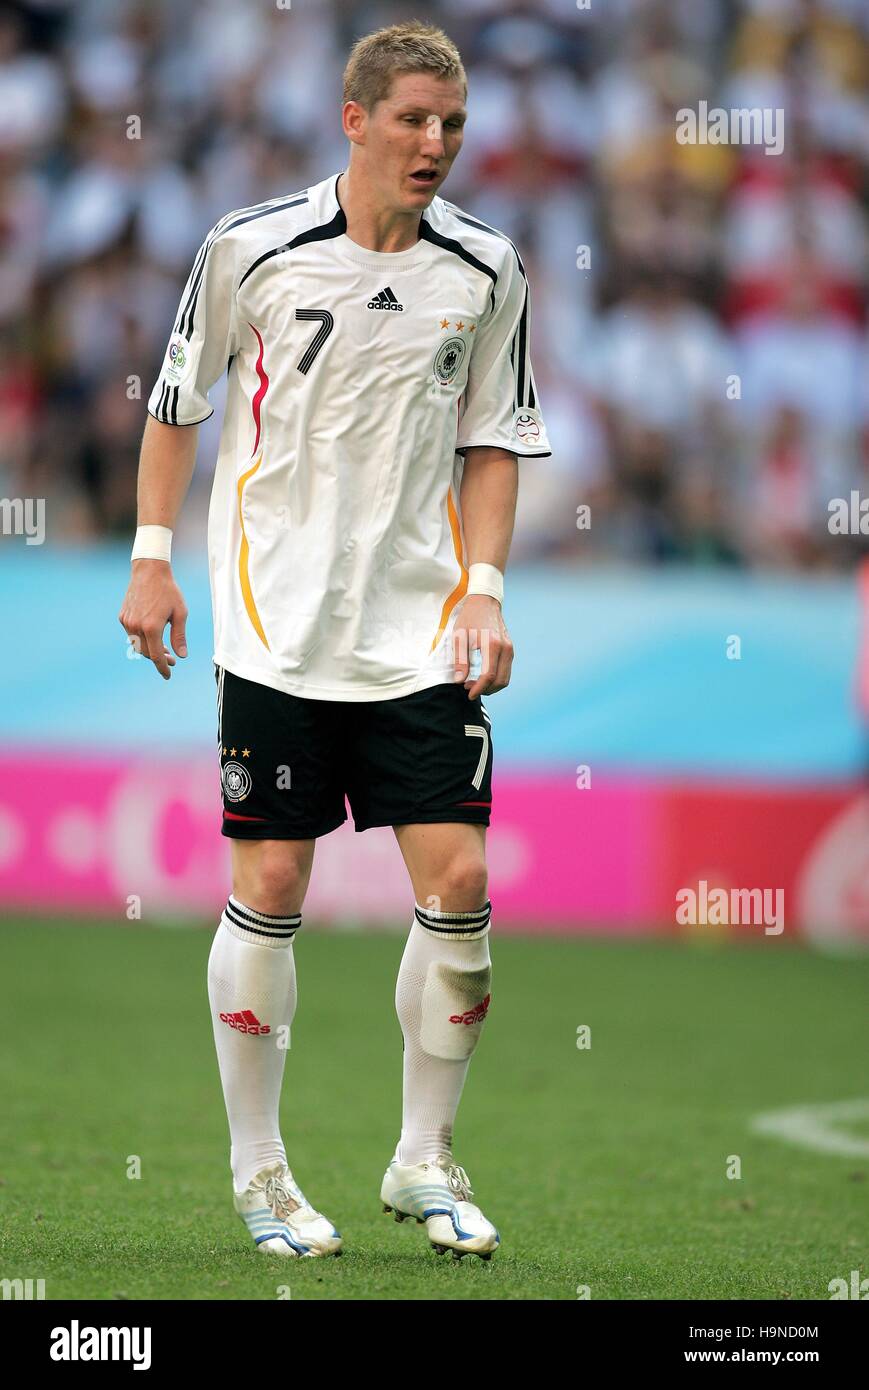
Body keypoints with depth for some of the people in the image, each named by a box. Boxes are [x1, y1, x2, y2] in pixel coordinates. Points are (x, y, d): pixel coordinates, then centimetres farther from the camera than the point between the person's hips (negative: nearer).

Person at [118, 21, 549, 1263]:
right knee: (270, 892, 0)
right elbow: (176, 398, 8)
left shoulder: (487, 269, 2)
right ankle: (259, 1170, 14)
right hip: (277, 631, -2)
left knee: (458, 888, -5)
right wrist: (153, 557, 5)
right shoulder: (250, 248, -5)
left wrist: (484, 587, 1)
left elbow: (495, 438, 11)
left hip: (422, 636, 2)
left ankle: (425, 1161, 10)